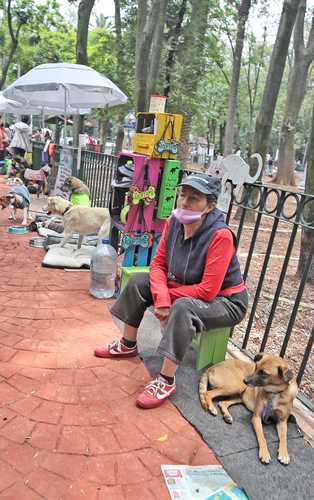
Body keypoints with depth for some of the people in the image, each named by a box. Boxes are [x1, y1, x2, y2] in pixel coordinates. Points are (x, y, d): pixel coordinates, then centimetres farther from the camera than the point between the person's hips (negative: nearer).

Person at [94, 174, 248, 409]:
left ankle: (166, 381, -21)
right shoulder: (174, 222, -11)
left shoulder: (220, 236, -30)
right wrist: (161, 299, -24)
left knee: (183, 307, -37)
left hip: (224, 301, -7)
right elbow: (158, 264, -7)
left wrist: (168, 294, -18)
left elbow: (207, 291, -30)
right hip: (186, 290, 7)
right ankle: (128, 345, 18)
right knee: (138, 281, 0)